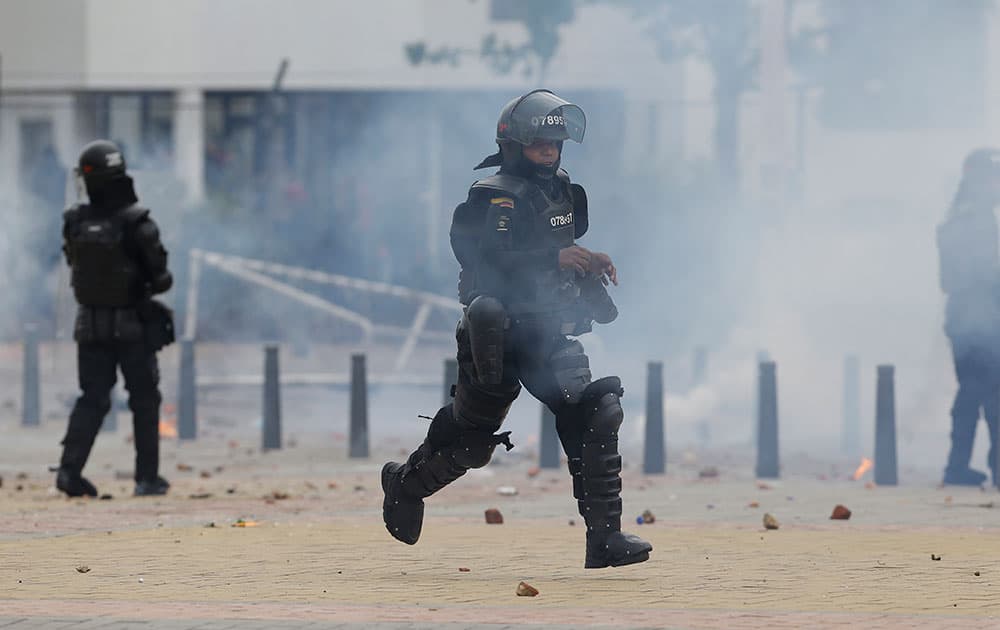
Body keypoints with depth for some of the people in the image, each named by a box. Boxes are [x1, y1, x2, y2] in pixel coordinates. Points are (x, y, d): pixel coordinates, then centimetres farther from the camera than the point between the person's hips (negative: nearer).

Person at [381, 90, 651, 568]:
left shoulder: (562, 193, 13)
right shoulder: (496, 197, -13)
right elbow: (488, 259, -28)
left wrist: (588, 264, 10)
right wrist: (554, 257, -35)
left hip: (550, 335, 6)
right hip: (498, 336, -6)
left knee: (596, 414, -13)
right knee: (471, 438, 6)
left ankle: (604, 537, -13)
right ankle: (405, 484, 37)